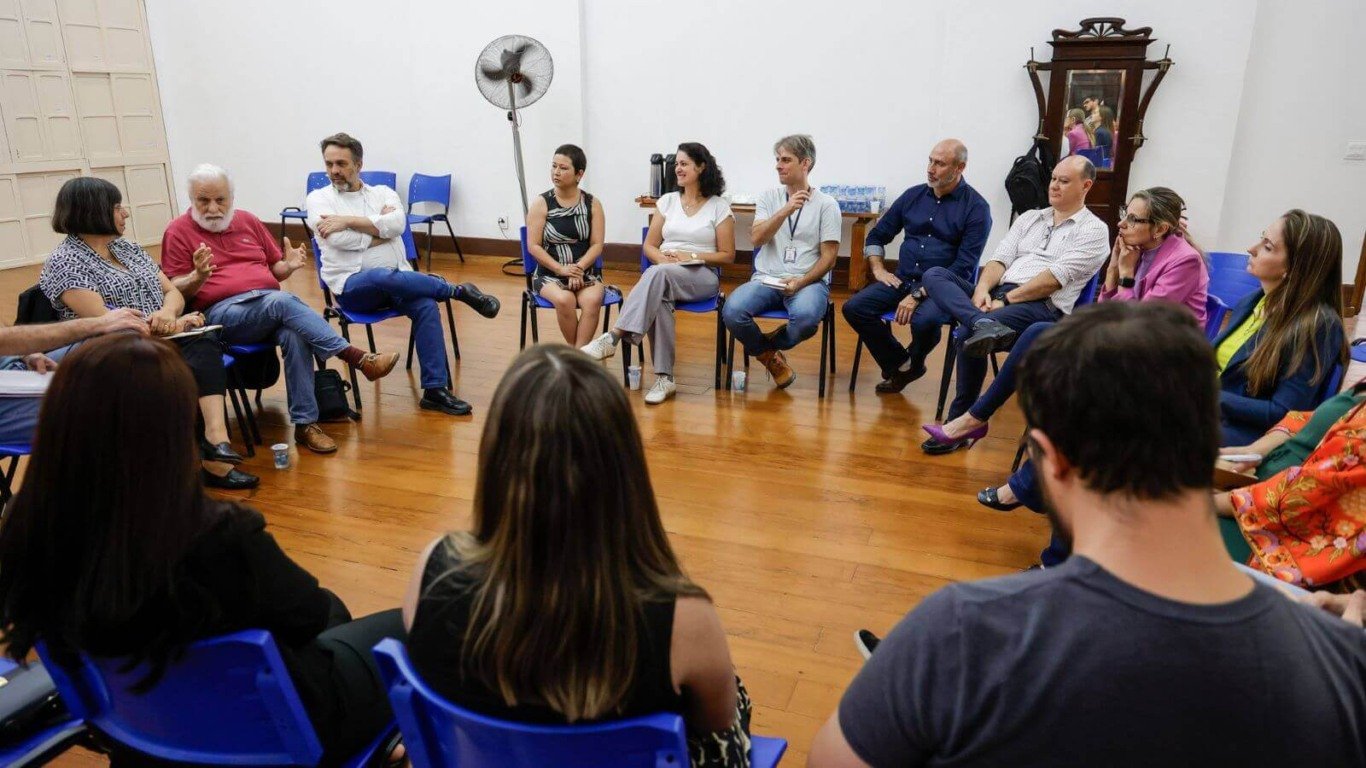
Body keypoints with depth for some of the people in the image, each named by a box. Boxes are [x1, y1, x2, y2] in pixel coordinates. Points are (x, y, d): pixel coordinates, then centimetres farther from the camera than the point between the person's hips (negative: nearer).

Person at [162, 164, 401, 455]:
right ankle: (358, 358, -33)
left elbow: (274, 269, 23)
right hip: (223, 312, -4)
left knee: (295, 335, -32)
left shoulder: (248, 221, 19)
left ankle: (305, 423, -27)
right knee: (282, 301, -35)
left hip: (272, 304, 4)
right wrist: (198, 277, -21)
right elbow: (175, 290, 1)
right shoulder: (178, 232, 7)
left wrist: (289, 265, 0)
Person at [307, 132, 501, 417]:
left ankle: (435, 389, -28)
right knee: (385, 276, -38)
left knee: (426, 306, -30)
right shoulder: (318, 198, 9)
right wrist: (379, 226, -1)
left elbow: (397, 224, -8)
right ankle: (459, 290, -17)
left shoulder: (383, 193, 16)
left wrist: (348, 220, -10)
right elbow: (340, 240, -9)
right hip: (353, 285, -2)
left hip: (398, 278, 2)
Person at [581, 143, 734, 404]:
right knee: (658, 300, -37)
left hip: (702, 276, -2)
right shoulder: (667, 201, 15)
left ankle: (614, 336, -43)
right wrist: (662, 258, -9)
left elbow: (727, 255, 2)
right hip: (663, 276, 3)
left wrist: (691, 256, -10)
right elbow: (649, 246, 14)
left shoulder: (719, 207, 4)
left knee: (658, 274, -38)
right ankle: (664, 378, -35)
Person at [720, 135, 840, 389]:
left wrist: (801, 282, -16)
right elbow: (756, 239, -4)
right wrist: (786, 210, -17)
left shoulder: (826, 204, 4)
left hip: (809, 281, -2)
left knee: (806, 316, -38)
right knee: (732, 311, -28)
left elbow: (828, 258, 0)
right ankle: (770, 356, 1)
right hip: (766, 279, 2)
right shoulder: (769, 197, 11)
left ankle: (764, 348, -3)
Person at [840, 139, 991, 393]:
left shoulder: (976, 208, -5)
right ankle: (901, 364, 1)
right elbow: (877, 235, 21)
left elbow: (964, 266, -12)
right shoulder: (913, 195, 11)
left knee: (924, 321, -36)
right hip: (903, 280, 5)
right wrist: (878, 269, 2)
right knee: (853, 308, -17)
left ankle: (913, 362, 2)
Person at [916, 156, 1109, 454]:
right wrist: (982, 290, -8)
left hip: (1042, 306, -7)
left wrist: (1006, 299, -15)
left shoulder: (1094, 230, 5)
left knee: (968, 333, -33)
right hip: (997, 295, 7)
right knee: (935, 274, -14)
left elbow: (1055, 277, -8)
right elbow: (1000, 260, 13)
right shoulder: (1029, 218, 24)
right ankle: (982, 323, -41)